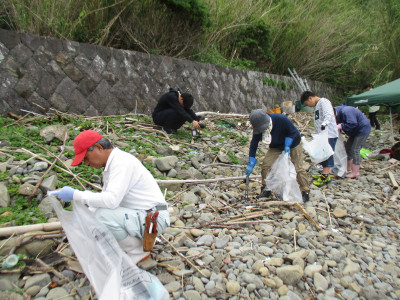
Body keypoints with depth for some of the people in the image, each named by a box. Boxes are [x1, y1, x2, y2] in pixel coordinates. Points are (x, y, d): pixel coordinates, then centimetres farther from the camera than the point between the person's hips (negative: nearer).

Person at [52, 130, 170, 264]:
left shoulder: (122, 162, -19)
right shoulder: (111, 164, 12)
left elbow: (111, 200, -30)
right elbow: (105, 198, 18)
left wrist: (75, 195, -21)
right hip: (138, 214, 10)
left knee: (103, 216, -26)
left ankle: (138, 251, -4)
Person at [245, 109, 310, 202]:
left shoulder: (281, 119, -33)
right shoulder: (258, 128, -22)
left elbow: (293, 132, -17)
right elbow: (254, 145, -16)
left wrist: (287, 145, -27)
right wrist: (250, 164, -19)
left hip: (292, 144, -3)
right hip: (276, 147, 3)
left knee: (298, 168, -9)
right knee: (266, 164, -12)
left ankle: (305, 193, 6)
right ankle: (266, 190, 4)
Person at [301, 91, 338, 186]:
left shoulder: (324, 101, -8)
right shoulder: (317, 105, 21)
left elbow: (329, 115, -26)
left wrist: (324, 124, -41)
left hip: (329, 135, -10)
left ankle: (325, 176, -8)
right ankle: (325, 174, 20)